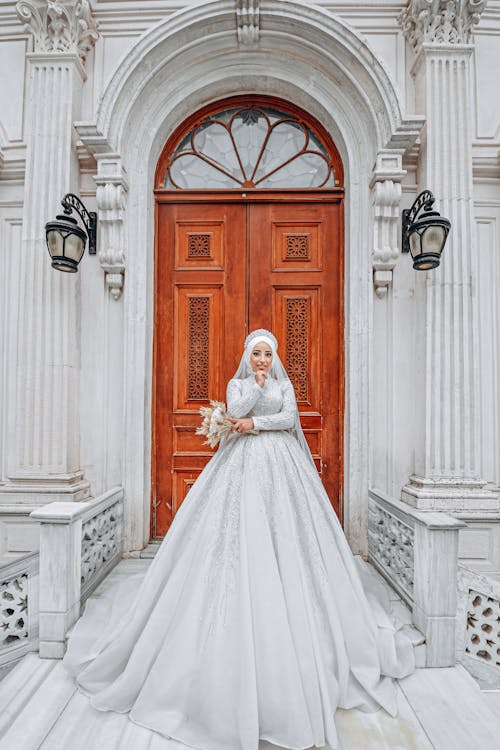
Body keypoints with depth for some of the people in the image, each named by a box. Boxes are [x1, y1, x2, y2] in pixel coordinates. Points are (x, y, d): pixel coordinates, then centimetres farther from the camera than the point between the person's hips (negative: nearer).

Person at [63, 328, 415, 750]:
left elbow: (289, 418, -3)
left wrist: (255, 423, -11)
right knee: (239, 537, -5)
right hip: (242, 465, -1)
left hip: (281, 466, 1)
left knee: (285, 539, -1)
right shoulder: (237, 384, 10)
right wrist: (256, 384, -8)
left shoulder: (285, 385, 12)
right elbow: (236, 413, -9)